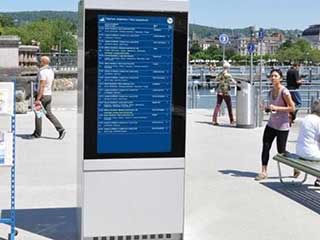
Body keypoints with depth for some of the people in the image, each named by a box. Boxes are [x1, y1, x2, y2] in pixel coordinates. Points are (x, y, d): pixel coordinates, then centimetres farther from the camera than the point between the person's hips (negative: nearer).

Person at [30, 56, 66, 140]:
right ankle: (61, 129, -1)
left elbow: (42, 86, -24)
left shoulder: (42, 72, -19)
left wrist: (38, 99, -24)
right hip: (49, 95, 8)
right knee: (48, 113, 10)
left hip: (42, 95, -8)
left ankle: (37, 133, 14)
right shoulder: (51, 71, 10)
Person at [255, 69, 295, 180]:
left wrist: (276, 108, -23)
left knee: (281, 151, 2)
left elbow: (292, 108, -17)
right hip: (271, 124, 7)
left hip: (282, 126, -6)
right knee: (265, 147, -1)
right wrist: (267, 108, -2)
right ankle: (264, 172, 6)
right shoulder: (271, 91, 6)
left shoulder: (284, 92, -17)